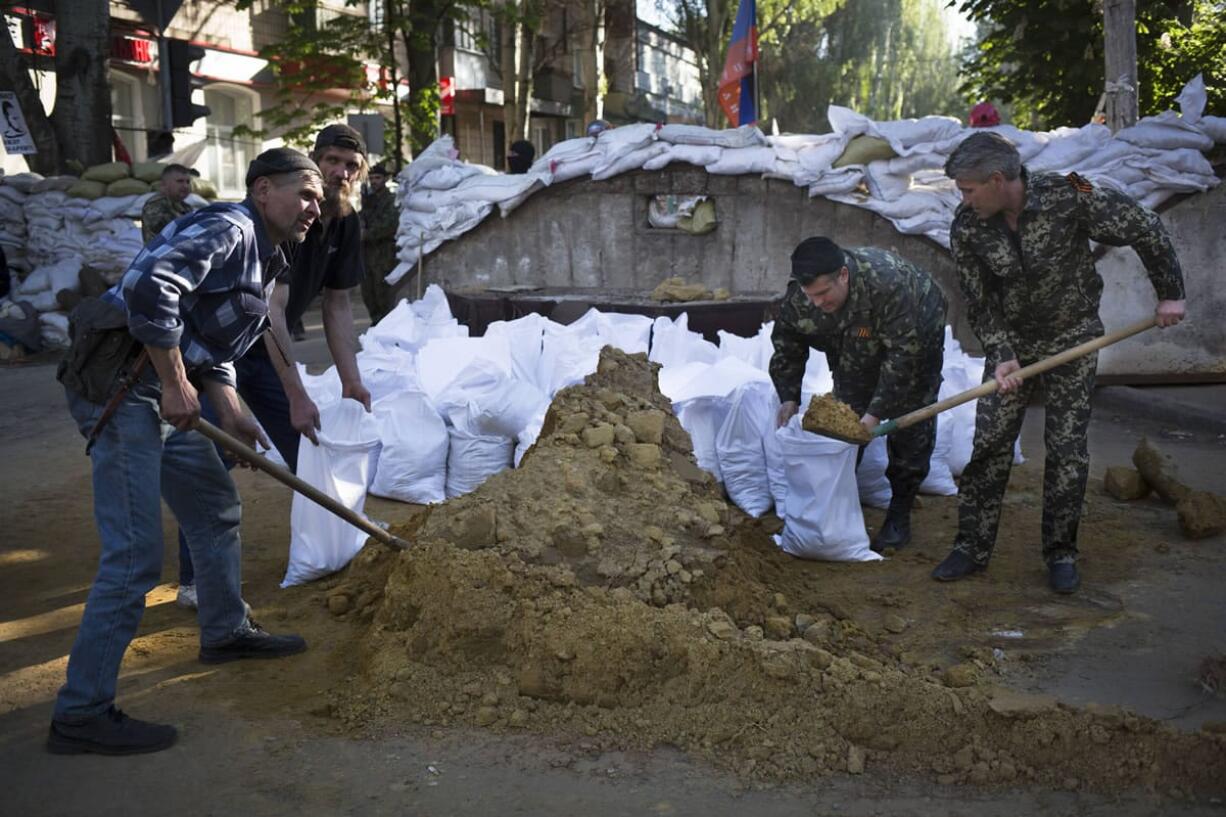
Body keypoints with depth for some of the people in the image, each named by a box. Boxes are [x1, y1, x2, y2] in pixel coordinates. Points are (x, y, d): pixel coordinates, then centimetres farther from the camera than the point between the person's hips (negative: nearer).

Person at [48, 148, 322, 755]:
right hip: (119, 387, -11)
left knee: (215, 507, 22)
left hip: (159, 391, 11)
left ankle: (226, 631, 41)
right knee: (135, 555, -11)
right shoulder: (228, 228, -12)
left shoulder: (261, 259, 20)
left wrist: (229, 413, 8)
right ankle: (81, 714, -2)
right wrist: (175, 384, -20)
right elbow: (150, 287, -27)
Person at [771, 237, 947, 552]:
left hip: (916, 335, -4)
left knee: (910, 426, -6)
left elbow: (904, 353, -39)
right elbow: (786, 345, -11)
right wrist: (788, 397, -20)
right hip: (856, 352, 4)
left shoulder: (888, 282, -44)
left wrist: (877, 411, -40)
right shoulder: (798, 294, -28)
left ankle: (899, 517, 3)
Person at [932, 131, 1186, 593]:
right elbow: (980, 304, -7)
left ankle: (1061, 552, 13)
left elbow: (1147, 231, -10)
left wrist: (1170, 293, -3)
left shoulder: (1070, 199, -23)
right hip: (1013, 341, 2)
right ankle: (972, 547, 8)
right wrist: (1002, 356, -20)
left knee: (1067, 447, -1)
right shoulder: (967, 230, -14)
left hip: (1072, 338, -2)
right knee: (989, 442, -2)